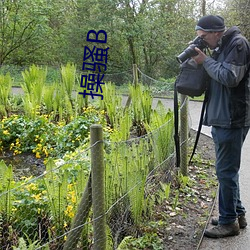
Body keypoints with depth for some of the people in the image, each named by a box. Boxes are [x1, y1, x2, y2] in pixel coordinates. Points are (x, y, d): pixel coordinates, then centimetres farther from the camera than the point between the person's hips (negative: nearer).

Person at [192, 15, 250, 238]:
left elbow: (230, 77, -21)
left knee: (226, 171, -3)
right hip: (221, 119, 10)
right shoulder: (221, 47, 16)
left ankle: (229, 221, 9)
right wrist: (203, 60, 4)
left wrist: (206, 61, -11)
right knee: (228, 170, 16)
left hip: (232, 120, -10)